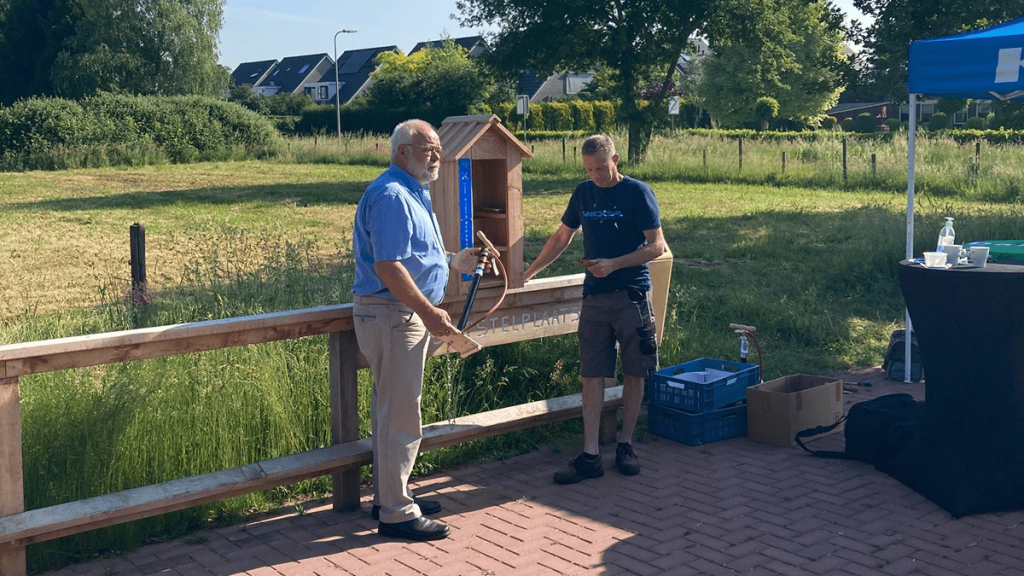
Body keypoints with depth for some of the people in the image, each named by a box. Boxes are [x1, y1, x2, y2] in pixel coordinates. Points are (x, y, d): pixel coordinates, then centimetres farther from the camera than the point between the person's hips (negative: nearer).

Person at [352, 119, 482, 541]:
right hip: (391, 315, -11)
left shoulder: (413, 193, 17)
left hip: (405, 314, 11)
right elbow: (388, 267, -25)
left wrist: (452, 262, 20)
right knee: (400, 416, -6)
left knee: (391, 411, 17)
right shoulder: (392, 196, -17)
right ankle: (396, 514, 1)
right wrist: (429, 313, -25)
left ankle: (389, 496, 28)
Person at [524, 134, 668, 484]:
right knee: (592, 376, -1)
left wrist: (614, 264, -17)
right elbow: (561, 238, 20)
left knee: (634, 374, 4)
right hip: (594, 297, 3)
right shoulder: (584, 193, 9)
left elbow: (657, 246, -8)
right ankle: (590, 456, 0)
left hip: (632, 296, -3)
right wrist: (529, 273, 18)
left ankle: (625, 445, 18)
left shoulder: (638, 193, -4)